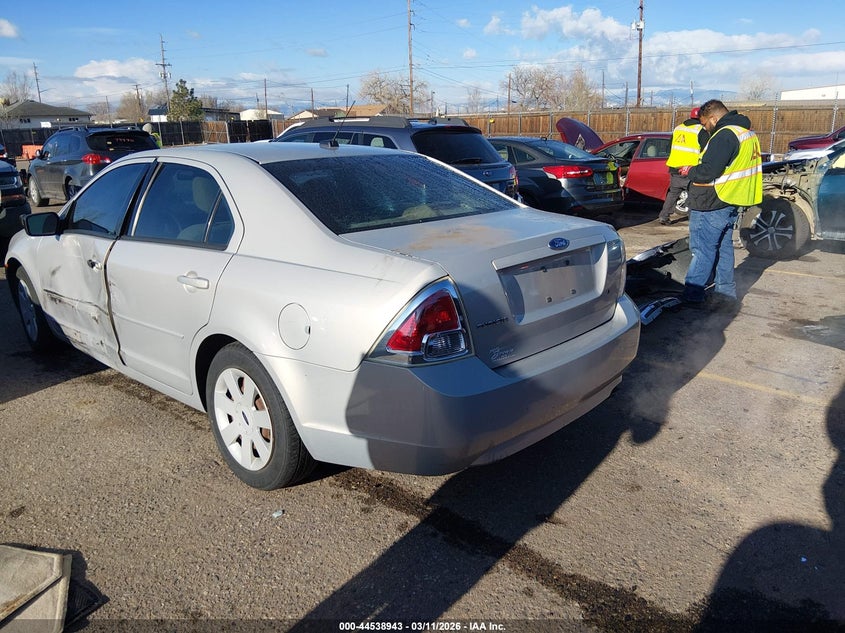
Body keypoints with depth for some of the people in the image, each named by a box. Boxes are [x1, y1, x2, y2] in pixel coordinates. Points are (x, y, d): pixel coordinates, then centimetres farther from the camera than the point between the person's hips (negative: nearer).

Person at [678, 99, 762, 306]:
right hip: (731, 203, 10)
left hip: (712, 206, -10)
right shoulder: (747, 132, 14)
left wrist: (690, 171, -4)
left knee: (702, 250, -4)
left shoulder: (725, 135, -19)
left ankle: (692, 293, 2)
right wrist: (695, 169, 10)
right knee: (723, 248, 16)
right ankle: (726, 291, 23)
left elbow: (707, 172, -24)